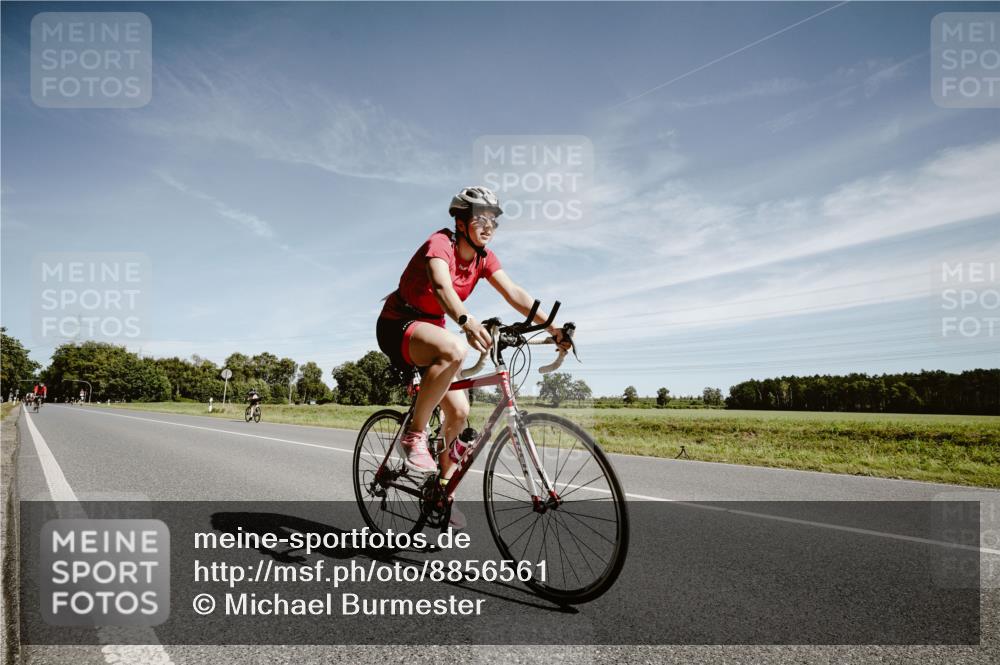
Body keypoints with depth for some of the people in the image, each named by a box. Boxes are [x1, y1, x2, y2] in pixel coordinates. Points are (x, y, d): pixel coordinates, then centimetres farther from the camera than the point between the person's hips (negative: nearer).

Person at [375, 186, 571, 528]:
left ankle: (443, 486, 17)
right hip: (398, 325, -7)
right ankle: (414, 434, -23)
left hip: (431, 327, 7)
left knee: (459, 412, -4)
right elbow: (442, 286, -40)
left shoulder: (484, 258, 0)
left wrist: (553, 328, -22)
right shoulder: (440, 243, -21)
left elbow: (515, 294, -10)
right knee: (454, 349, -39)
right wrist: (467, 322, -60)